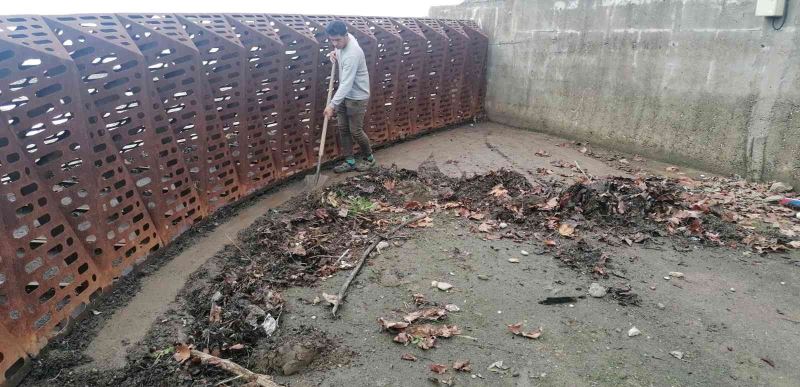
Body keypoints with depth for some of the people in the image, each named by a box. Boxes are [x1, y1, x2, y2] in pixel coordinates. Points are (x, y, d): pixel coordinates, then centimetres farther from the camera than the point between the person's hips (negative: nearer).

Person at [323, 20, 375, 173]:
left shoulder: (352, 54, -31)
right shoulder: (344, 40, -4)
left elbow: (346, 83, -35)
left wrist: (332, 104, -37)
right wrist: (335, 55, -2)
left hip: (357, 97, -9)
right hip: (345, 95, 9)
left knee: (355, 131, 2)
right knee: (343, 129, 10)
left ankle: (369, 158, 25)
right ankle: (349, 161, 21)